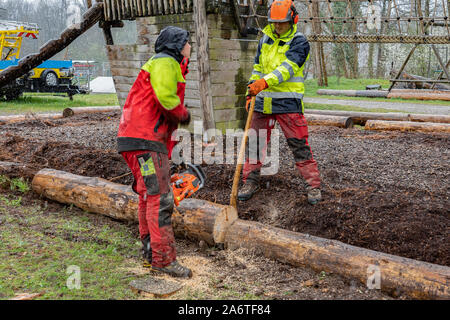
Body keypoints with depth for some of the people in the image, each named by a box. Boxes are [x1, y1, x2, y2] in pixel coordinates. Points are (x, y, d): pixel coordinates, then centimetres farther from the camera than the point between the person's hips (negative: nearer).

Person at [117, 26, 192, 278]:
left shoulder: (170, 67, 26)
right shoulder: (165, 63, -7)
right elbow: (166, 98, -22)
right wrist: (183, 114, -7)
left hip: (150, 141, 11)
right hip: (144, 141, -11)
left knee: (149, 196, 16)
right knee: (160, 198, -12)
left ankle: (151, 252, 26)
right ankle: (164, 259, -10)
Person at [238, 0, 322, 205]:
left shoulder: (299, 42, -7)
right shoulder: (265, 40, 13)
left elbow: (287, 68, -22)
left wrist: (265, 82, -35)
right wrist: (251, 92, 14)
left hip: (288, 103, -6)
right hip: (263, 102, 6)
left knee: (299, 145, -3)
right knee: (256, 143, 9)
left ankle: (314, 185, 7)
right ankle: (250, 182, 21)